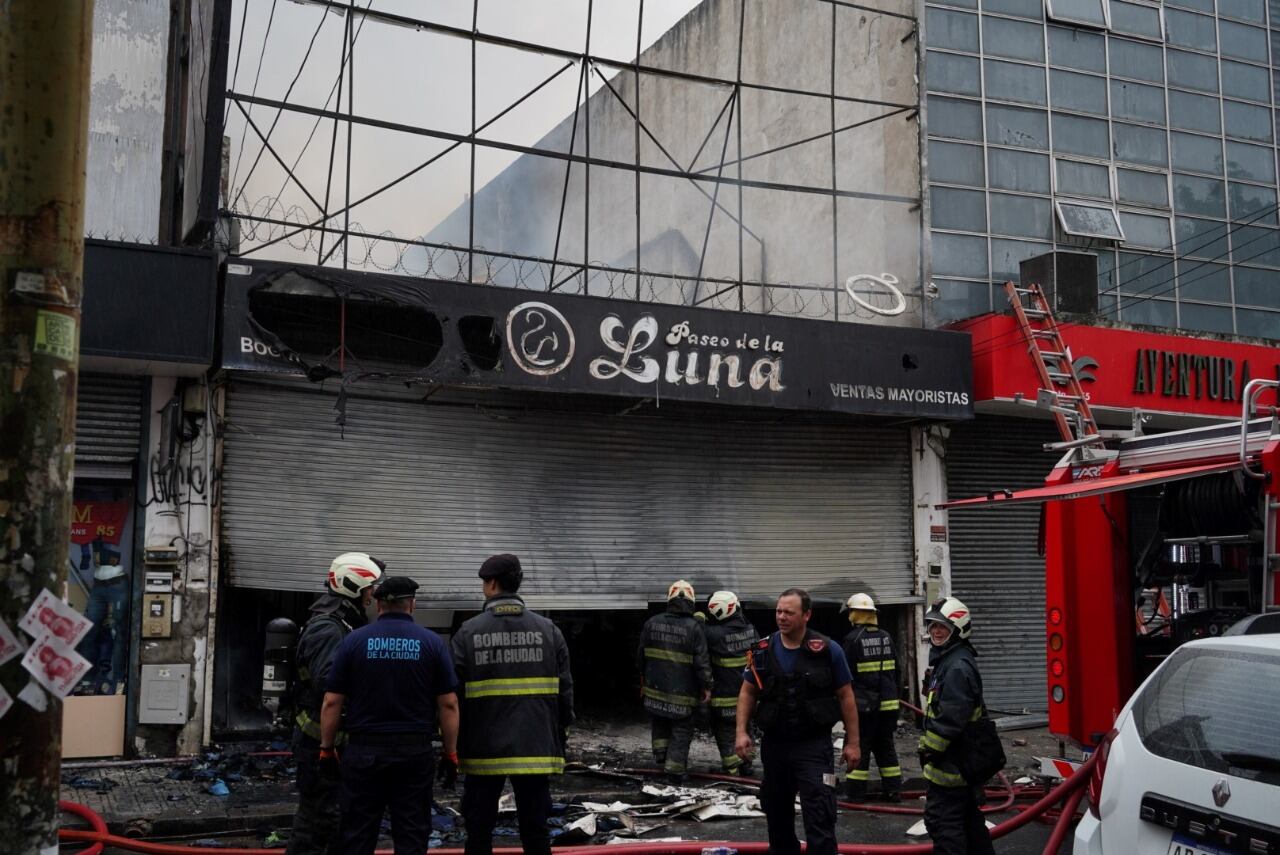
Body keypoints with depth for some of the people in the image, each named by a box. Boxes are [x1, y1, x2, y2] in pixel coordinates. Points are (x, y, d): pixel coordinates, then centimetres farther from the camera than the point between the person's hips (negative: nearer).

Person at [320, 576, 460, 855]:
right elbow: (448, 704, -2)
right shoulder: (432, 643, 0)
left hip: (364, 751, 0)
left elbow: (332, 702, -1)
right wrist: (450, 754, 5)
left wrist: (327, 749, 7)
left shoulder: (354, 641, 0)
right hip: (415, 751, 0)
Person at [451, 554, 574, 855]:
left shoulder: (468, 632, -5)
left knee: (479, 829, 9)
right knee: (535, 830, 7)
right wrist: (561, 733, 13)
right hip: (536, 748, 2)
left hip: (484, 749, -1)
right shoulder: (547, 630, 0)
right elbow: (565, 690, 2)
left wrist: (452, 745, 7)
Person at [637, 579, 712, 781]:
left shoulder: (652, 623, -1)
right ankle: (675, 767, 4)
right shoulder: (694, 627, -14)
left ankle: (661, 751, 24)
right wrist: (706, 686, -2)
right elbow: (701, 661, -14)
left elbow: (641, 654, 10)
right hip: (682, 692, -4)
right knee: (682, 729, 6)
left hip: (656, 687, 4)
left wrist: (643, 675, 26)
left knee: (660, 723, 26)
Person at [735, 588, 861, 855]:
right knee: (776, 813, 17)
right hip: (774, 744, 4)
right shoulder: (762, 650, 1)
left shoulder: (827, 650, -7)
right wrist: (742, 732, -1)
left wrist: (852, 742, -1)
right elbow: (748, 693, 10)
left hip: (814, 745, -4)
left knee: (819, 817, -10)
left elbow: (846, 696, -1)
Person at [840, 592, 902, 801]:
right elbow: (895, 670, 14)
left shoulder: (852, 639, -12)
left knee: (859, 747, 0)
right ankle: (893, 789, 17)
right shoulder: (886, 637, 7)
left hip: (862, 705, -6)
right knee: (886, 747, 14)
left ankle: (856, 792, 2)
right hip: (887, 704, 6)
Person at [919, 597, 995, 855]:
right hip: (965, 759, 11)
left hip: (951, 762, -11)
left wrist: (928, 749, -17)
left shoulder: (958, 666, -20)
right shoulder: (948, 660, 15)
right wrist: (930, 749, 23)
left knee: (942, 820, -9)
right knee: (969, 817, 18)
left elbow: (949, 719, -26)